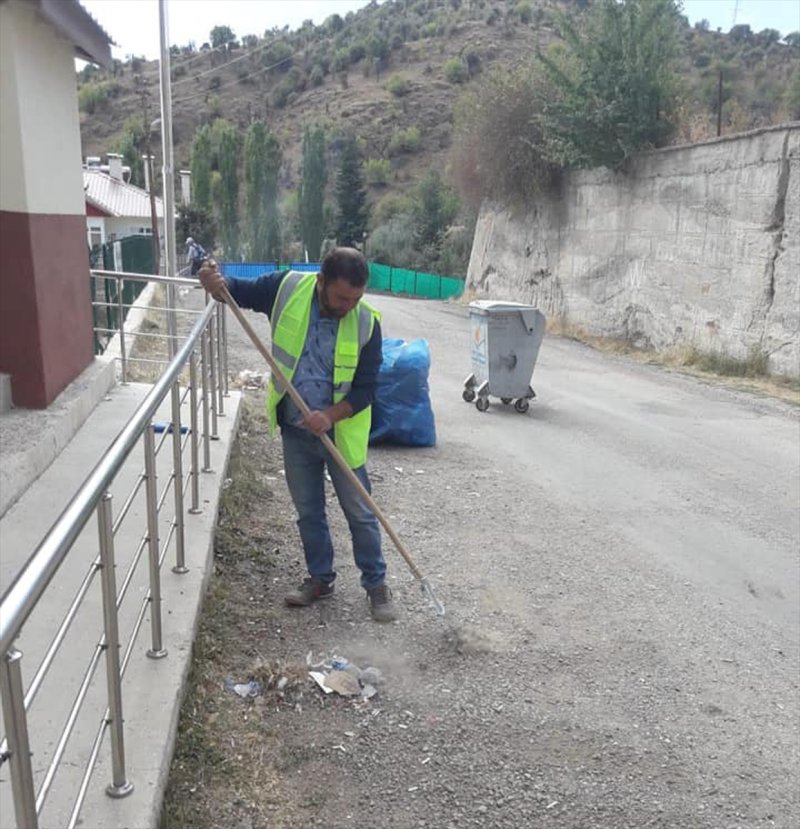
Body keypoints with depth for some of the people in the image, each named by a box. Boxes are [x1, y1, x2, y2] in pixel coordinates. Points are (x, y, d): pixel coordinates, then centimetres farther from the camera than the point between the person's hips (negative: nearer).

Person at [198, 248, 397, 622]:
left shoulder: (367, 323, -18)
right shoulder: (287, 287, -13)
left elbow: (365, 390, -14)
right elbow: (240, 291, 2)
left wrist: (329, 416, -29)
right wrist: (215, 284, -20)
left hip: (341, 432, -2)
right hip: (295, 431, 3)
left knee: (360, 513, 7)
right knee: (308, 511, 16)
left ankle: (376, 584, 25)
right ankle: (320, 578, 34)